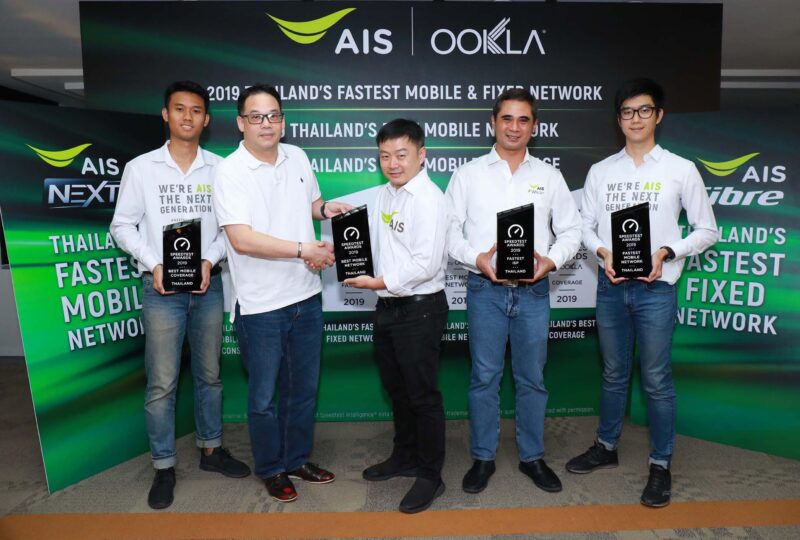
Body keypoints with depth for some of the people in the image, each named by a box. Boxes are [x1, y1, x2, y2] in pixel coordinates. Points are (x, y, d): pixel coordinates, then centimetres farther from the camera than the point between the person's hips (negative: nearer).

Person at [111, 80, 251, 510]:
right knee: (161, 383, 3)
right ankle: (164, 467, 19)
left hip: (209, 285, 2)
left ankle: (211, 449, 31)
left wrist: (210, 261, -11)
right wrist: (154, 266, -11)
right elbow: (123, 225, 1)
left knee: (209, 374, 14)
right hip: (161, 289, -1)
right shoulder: (140, 168, 0)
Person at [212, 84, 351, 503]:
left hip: (306, 296, 6)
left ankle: (297, 460, 39)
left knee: (304, 388, 19)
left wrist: (326, 208, -2)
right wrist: (304, 251, -22)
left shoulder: (298, 158, 5)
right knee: (264, 396, 12)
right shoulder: (230, 172, -13)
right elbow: (241, 239, -23)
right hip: (261, 305, -5)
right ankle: (271, 470, 33)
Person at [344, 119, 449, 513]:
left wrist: (378, 283, -20)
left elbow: (426, 264, -24)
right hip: (387, 307, 9)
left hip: (420, 309, -9)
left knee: (422, 395, 4)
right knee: (396, 389, 21)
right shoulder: (384, 195, 11)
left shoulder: (428, 198, -16)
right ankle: (405, 457, 40)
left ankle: (430, 475, 22)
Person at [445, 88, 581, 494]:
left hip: (533, 290, 2)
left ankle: (532, 457, 28)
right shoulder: (469, 173, 5)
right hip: (485, 289, -1)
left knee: (532, 378, 11)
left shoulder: (549, 176, 9)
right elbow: (449, 229, 1)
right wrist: (477, 258, -15)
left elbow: (570, 230, 9)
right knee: (484, 378, 6)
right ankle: (482, 458, 22)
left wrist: (551, 260, -10)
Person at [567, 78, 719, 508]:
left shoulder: (681, 170, -1)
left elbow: (707, 230, 2)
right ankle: (606, 447, 32)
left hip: (655, 288, -2)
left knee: (657, 380, 3)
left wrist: (668, 252, -14)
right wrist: (602, 252, -12)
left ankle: (660, 466, 20)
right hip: (610, 286, 3)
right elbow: (585, 227, 7)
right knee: (613, 374, 16)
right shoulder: (600, 171, 6)